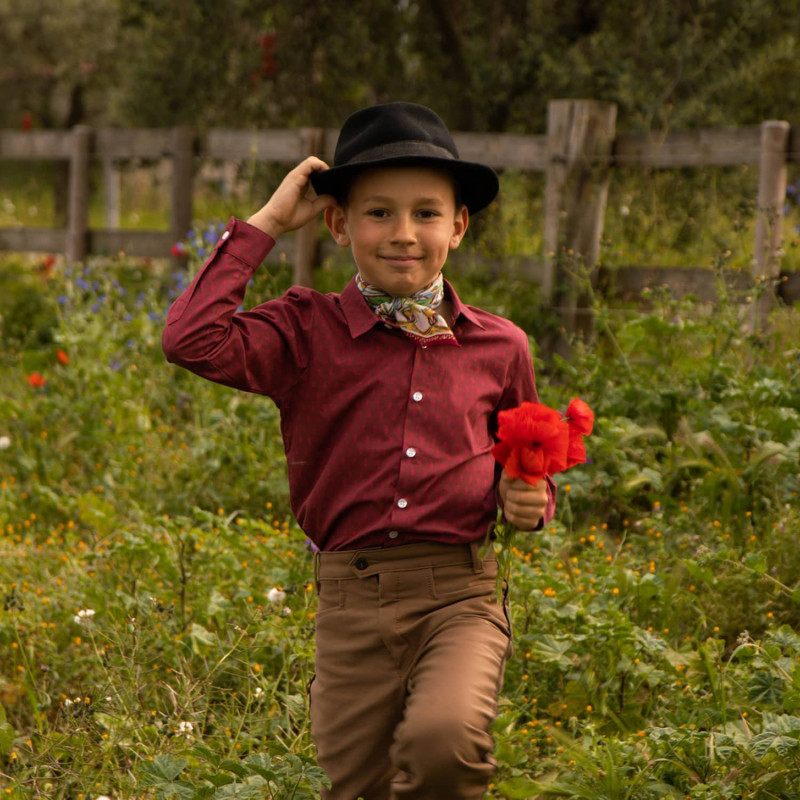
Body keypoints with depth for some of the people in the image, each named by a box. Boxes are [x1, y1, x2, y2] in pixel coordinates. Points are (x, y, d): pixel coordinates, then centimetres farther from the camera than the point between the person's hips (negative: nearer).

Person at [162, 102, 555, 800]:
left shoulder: (498, 347, 8)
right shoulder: (309, 333, 2)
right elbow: (192, 340, -16)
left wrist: (531, 500, -1)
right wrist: (264, 225, -7)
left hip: (460, 593, 0)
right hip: (352, 600, 1)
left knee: (442, 739, -29)